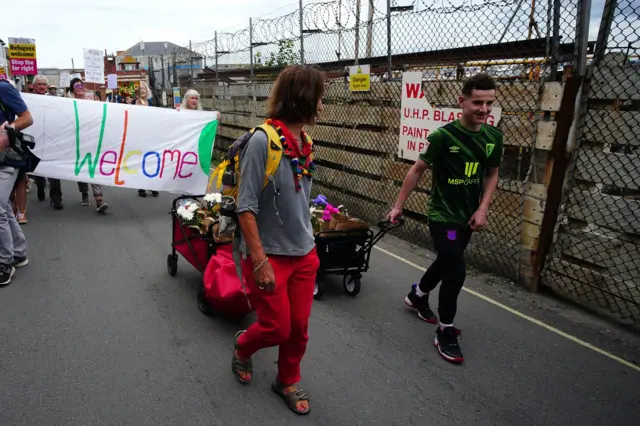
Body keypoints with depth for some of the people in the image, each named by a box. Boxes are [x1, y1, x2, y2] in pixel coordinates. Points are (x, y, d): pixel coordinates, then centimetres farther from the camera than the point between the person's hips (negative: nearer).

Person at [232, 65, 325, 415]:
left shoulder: (305, 142, 2)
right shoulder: (262, 140, -20)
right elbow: (246, 207, -20)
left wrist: (311, 246, 15)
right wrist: (260, 261, -21)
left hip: (304, 254, 6)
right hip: (270, 255, -6)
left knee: (299, 327, 14)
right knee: (278, 328, 7)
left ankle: (288, 382, 39)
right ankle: (242, 347, 41)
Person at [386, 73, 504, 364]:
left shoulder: (494, 137, -2)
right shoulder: (444, 135, -18)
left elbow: (492, 174, 10)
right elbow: (417, 170, -10)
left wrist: (482, 209, -2)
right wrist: (398, 206, -7)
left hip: (468, 217, 6)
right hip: (442, 215, -6)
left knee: (445, 263, 22)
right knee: (456, 271, -11)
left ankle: (417, 296, 50)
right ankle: (445, 332, 8)